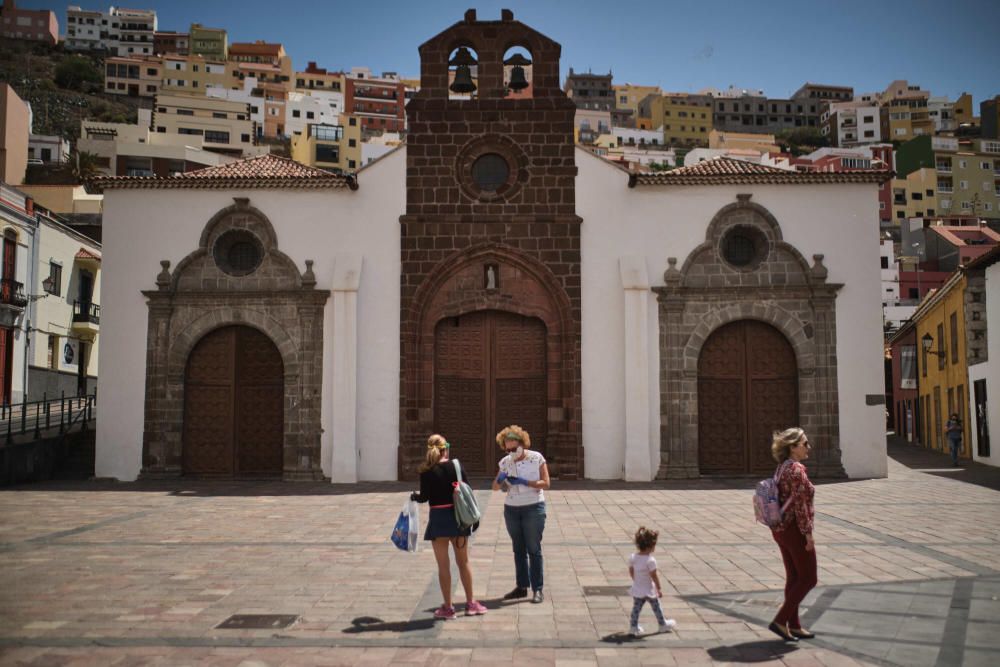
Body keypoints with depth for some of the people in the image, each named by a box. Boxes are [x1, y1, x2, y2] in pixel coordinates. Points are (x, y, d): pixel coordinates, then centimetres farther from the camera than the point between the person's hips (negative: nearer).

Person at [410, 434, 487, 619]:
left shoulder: (426, 472, -7)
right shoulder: (455, 466, -2)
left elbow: (424, 497, -8)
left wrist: (414, 496, 14)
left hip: (438, 519, -2)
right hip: (458, 517, 2)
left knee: (443, 565, 7)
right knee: (463, 562, 15)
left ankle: (448, 607, 11)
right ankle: (471, 603, 22)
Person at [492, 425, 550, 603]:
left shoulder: (536, 458, -7)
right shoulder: (505, 462, 4)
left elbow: (546, 483, -10)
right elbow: (495, 487, 4)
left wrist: (524, 482, -23)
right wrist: (500, 479, -20)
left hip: (533, 508, -4)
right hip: (511, 509, 4)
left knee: (533, 549, -2)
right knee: (518, 549, 9)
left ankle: (538, 589, 4)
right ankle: (522, 587, 17)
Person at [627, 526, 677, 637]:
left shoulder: (633, 557, -7)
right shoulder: (650, 560, -25)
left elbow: (631, 572, 4)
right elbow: (654, 576, -20)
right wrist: (659, 588, -9)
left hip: (637, 590, 4)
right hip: (649, 590, -4)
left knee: (636, 608, 11)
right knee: (656, 608, 16)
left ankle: (633, 627, 7)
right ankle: (663, 624, 33)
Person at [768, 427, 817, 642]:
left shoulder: (783, 467, 10)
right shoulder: (797, 469, -19)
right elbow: (800, 505, -21)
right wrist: (808, 534, -17)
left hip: (780, 528, 9)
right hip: (795, 530, -9)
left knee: (793, 578, 15)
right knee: (808, 579, 2)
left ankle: (793, 625, 22)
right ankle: (780, 621, 1)